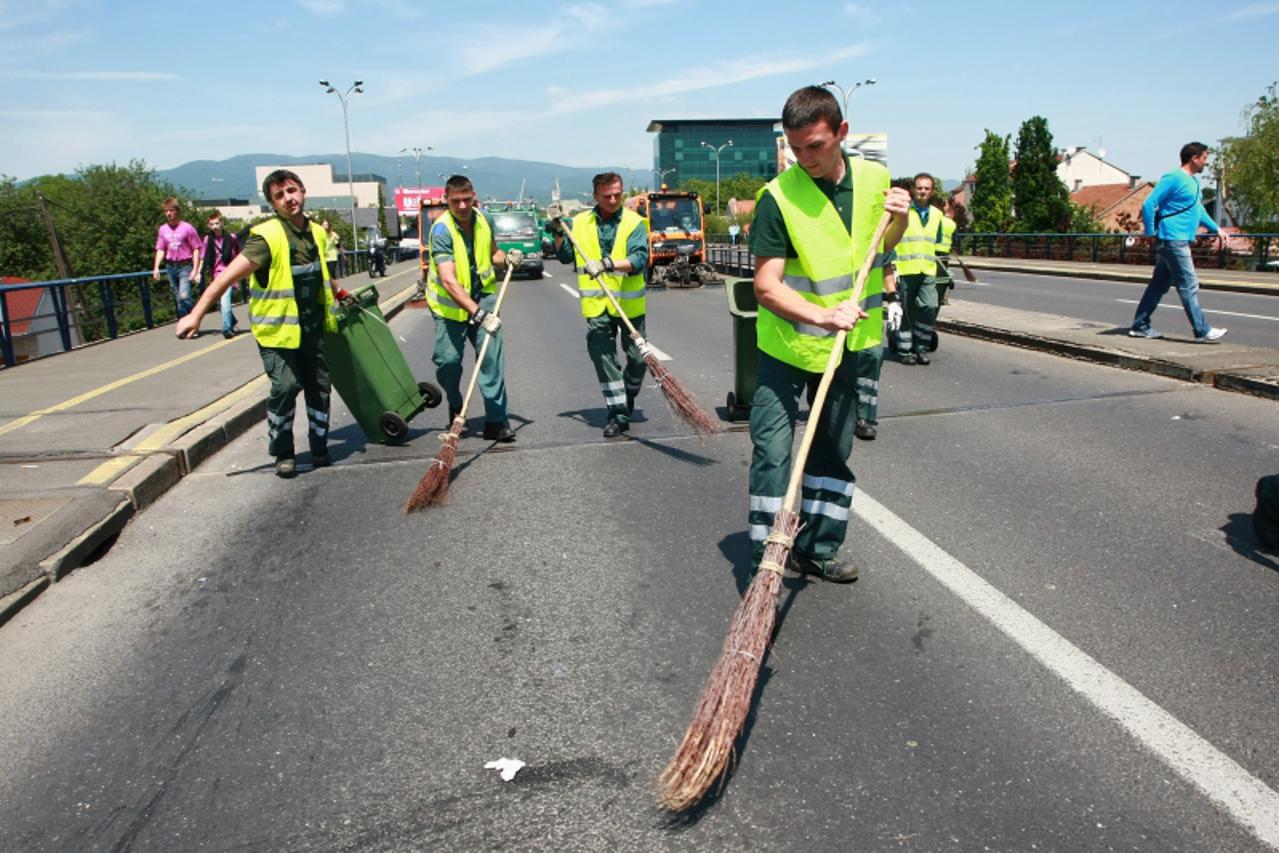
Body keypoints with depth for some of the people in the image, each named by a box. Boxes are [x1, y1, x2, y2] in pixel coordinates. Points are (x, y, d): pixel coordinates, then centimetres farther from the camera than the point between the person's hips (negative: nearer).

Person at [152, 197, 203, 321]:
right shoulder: (163, 229, 7)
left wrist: (195, 269, -11)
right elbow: (160, 250, 13)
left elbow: (196, 249, -5)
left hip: (185, 266, -5)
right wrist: (156, 267, 1)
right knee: (178, 299, 9)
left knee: (184, 296, -20)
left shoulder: (187, 228, -6)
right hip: (170, 267, 5)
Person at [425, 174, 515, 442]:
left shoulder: (485, 219, -1)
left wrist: (505, 259, -5)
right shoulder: (441, 230, -20)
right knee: (448, 359, -7)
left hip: (483, 296, 4)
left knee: (492, 356, -8)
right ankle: (456, 409, 23)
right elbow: (449, 281, -31)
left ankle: (496, 422, -4)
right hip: (450, 304, -3)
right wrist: (478, 314, -41)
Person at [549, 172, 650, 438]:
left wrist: (608, 264, -31)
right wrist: (558, 230, 3)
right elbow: (566, 256, 16)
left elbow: (639, 259, -18)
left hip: (629, 303, -2)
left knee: (638, 357, 6)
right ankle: (618, 414, 5)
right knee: (603, 357, -2)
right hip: (597, 305, 2)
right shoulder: (579, 223, 7)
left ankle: (628, 394, 36)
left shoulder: (634, 222, -4)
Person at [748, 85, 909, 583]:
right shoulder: (778, 196, -17)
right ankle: (767, 560, 5)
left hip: (846, 343, 5)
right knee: (773, 452, -8)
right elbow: (766, 286, -20)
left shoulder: (875, 179, -1)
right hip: (785, 345, -5)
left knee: (834, 449, 13)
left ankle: (818, 550, 28)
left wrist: (900, 219, -4)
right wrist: (822, 315, -33)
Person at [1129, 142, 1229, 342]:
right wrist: (1151, 233, -15)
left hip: (1181, 241, 10)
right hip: (1173, 240, -10)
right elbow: (1148, 205, -16)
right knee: (1189, 285, -7)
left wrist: (1217, 229, 20)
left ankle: (1140, 326, 15)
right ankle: (1202, 331, -4)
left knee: (1160, 284, 10)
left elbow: (1199, 210, 27)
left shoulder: (1194, 181, 19)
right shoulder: (1174, 179, -11)